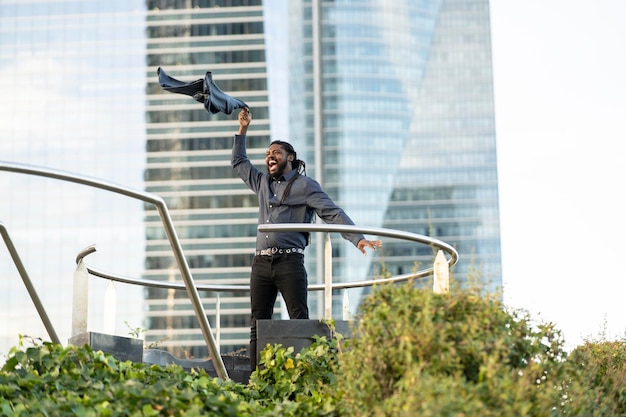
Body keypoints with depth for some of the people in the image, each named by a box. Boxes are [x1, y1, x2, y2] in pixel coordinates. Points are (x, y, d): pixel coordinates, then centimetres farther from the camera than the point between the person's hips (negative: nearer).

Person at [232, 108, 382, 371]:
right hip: (261, 262, 6)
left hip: (290, 261, -6)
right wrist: (243, 129, 32)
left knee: (299, 321, -9)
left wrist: (357, 238, -17)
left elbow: (332, 213, -5)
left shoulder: (305, 185, 4)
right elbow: (238, 163, 37)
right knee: (258, 325, 2)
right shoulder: (263, 183, 22)